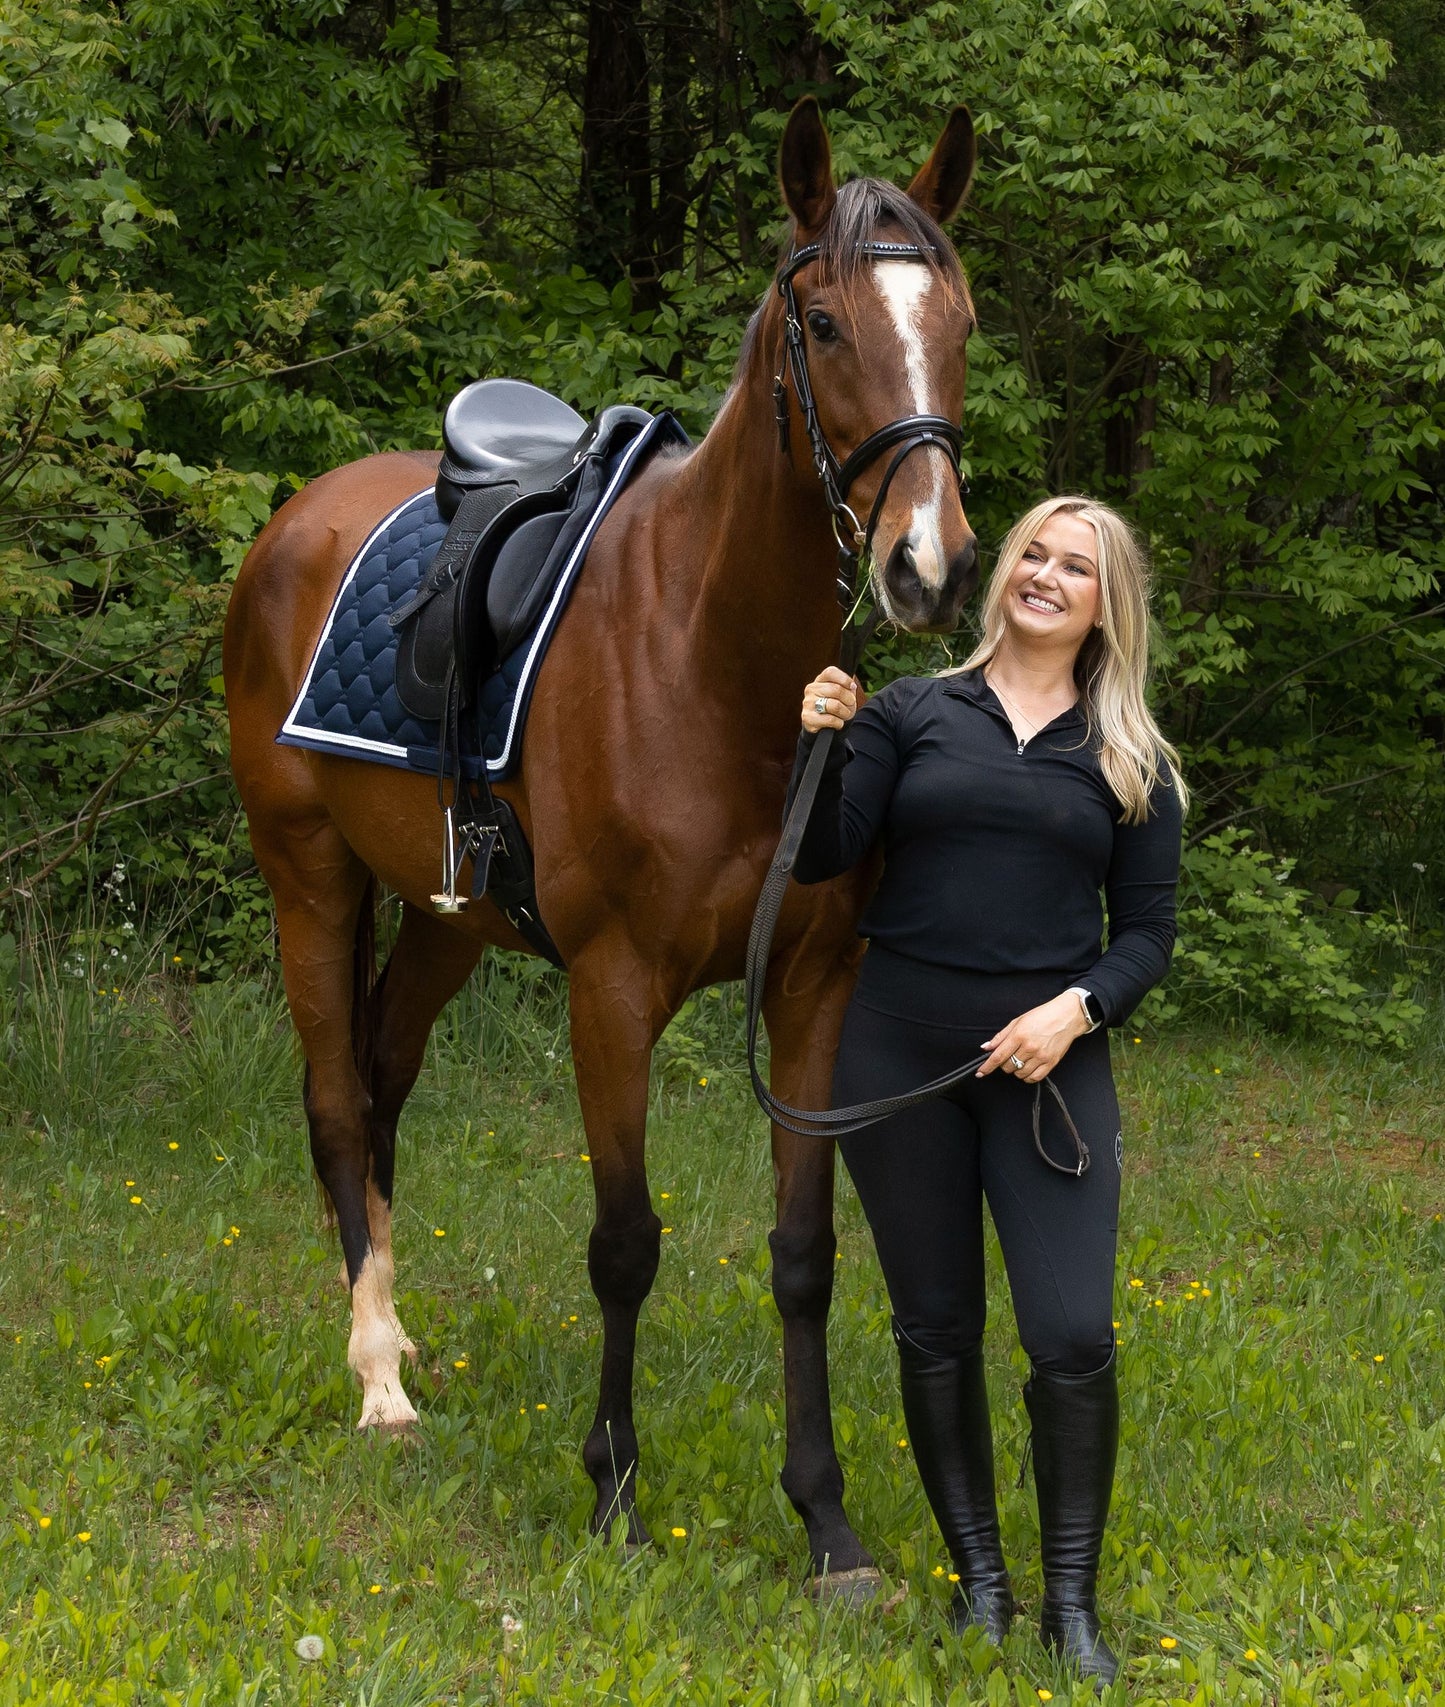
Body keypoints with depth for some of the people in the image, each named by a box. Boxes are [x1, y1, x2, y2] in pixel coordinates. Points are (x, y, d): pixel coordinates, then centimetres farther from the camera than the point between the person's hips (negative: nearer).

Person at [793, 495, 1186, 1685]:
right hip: (899, 1053, 1)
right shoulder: (911, 715, 5)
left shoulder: (1130, 764, 7)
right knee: (937, 1329, 8)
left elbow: (1149, 930, 6)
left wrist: (1078, 1008, -12)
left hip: (1048, 1062, 0)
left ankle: (1074, 1604, 4)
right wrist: (819, 746, -16)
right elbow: (822, 860, 0)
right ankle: (979, 1577, 22)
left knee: (1073, 1336, -10)